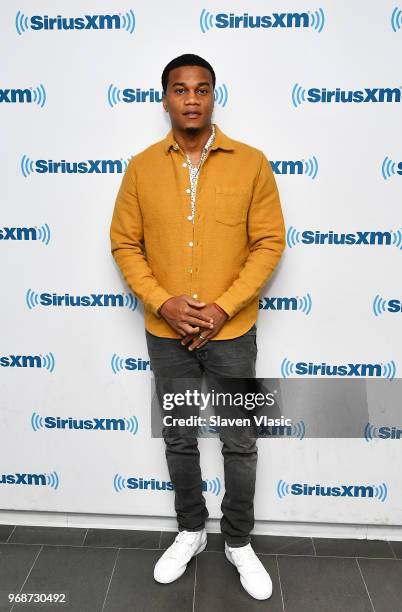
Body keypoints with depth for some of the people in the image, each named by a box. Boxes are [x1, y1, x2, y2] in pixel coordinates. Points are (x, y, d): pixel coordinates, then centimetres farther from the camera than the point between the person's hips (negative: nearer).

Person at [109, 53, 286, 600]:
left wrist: (222, 309, -15)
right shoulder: (141, 167, 1)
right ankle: (191, 531, 41)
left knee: (240, 443, 11)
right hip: (166, 333, 2)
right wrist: (163, 303, -13)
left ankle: (239, 542, 36)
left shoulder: (251, 163, -4)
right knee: (179, 439, 17)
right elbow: (124, 244, 1)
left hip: (232, 332, -1)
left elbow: (269, 242, -6)